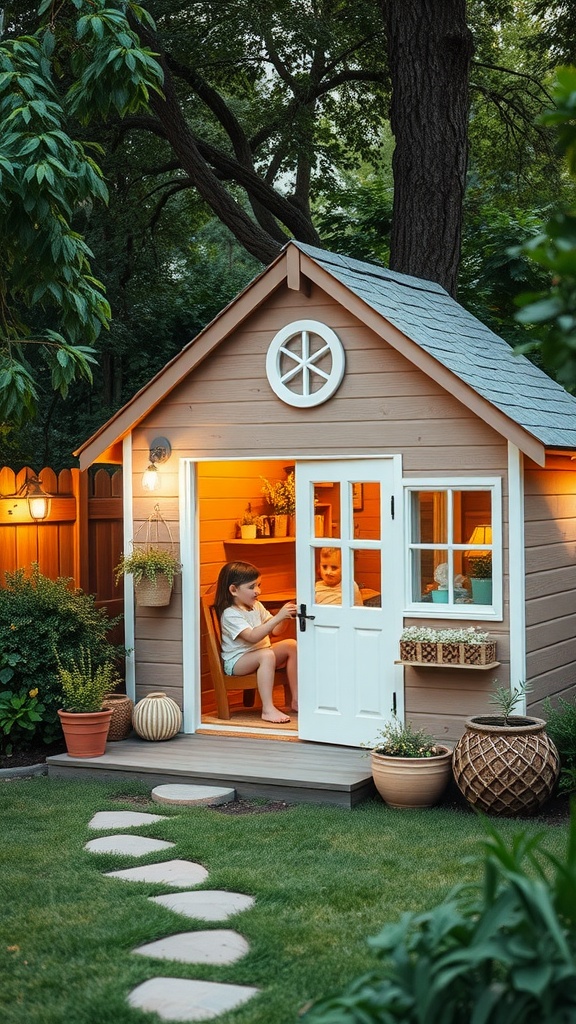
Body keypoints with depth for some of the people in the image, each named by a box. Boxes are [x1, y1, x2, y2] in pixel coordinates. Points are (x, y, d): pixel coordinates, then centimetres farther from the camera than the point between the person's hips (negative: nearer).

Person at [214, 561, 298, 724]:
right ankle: (268, 709, -39)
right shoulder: (230, 614, -19)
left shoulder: (257, 606, 9)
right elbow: (253, 636, -31)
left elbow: (275, 631, 10)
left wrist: (286, 617, -11)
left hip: (259, 656, 9)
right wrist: (277, 617, -35)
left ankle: (296, 699, -7)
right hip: (236, 661, -8)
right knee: (267, 655, -35)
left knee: (291, 645, -8)